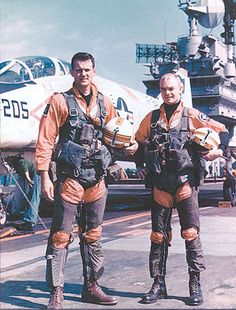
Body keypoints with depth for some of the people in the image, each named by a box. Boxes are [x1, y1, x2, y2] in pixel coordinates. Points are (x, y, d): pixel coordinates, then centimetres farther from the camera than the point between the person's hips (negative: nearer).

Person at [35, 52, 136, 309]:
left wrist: (128, 144, 5)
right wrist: (45, 177, -13)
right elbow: (45, 141, -8)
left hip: (97, 179, 5)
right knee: (61, 236, -3)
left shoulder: (104, 103, 10)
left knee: (92, 235, 13)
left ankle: (91, 287, 25)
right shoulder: (60, 101, -3)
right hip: (70, 178, -5)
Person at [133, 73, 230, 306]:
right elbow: (138, 142, 23)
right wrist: (139, 165, 10)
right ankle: (158, 285, 15)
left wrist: (219, 149, -13)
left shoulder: (192, 116, 2)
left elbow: (222, 131, 6)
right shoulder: (151, 118, 10)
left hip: (185, 184, -2)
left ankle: (195, 284, 7)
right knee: (158, 236, 5)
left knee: (191, 234, -4)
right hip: (160, 186, 3)